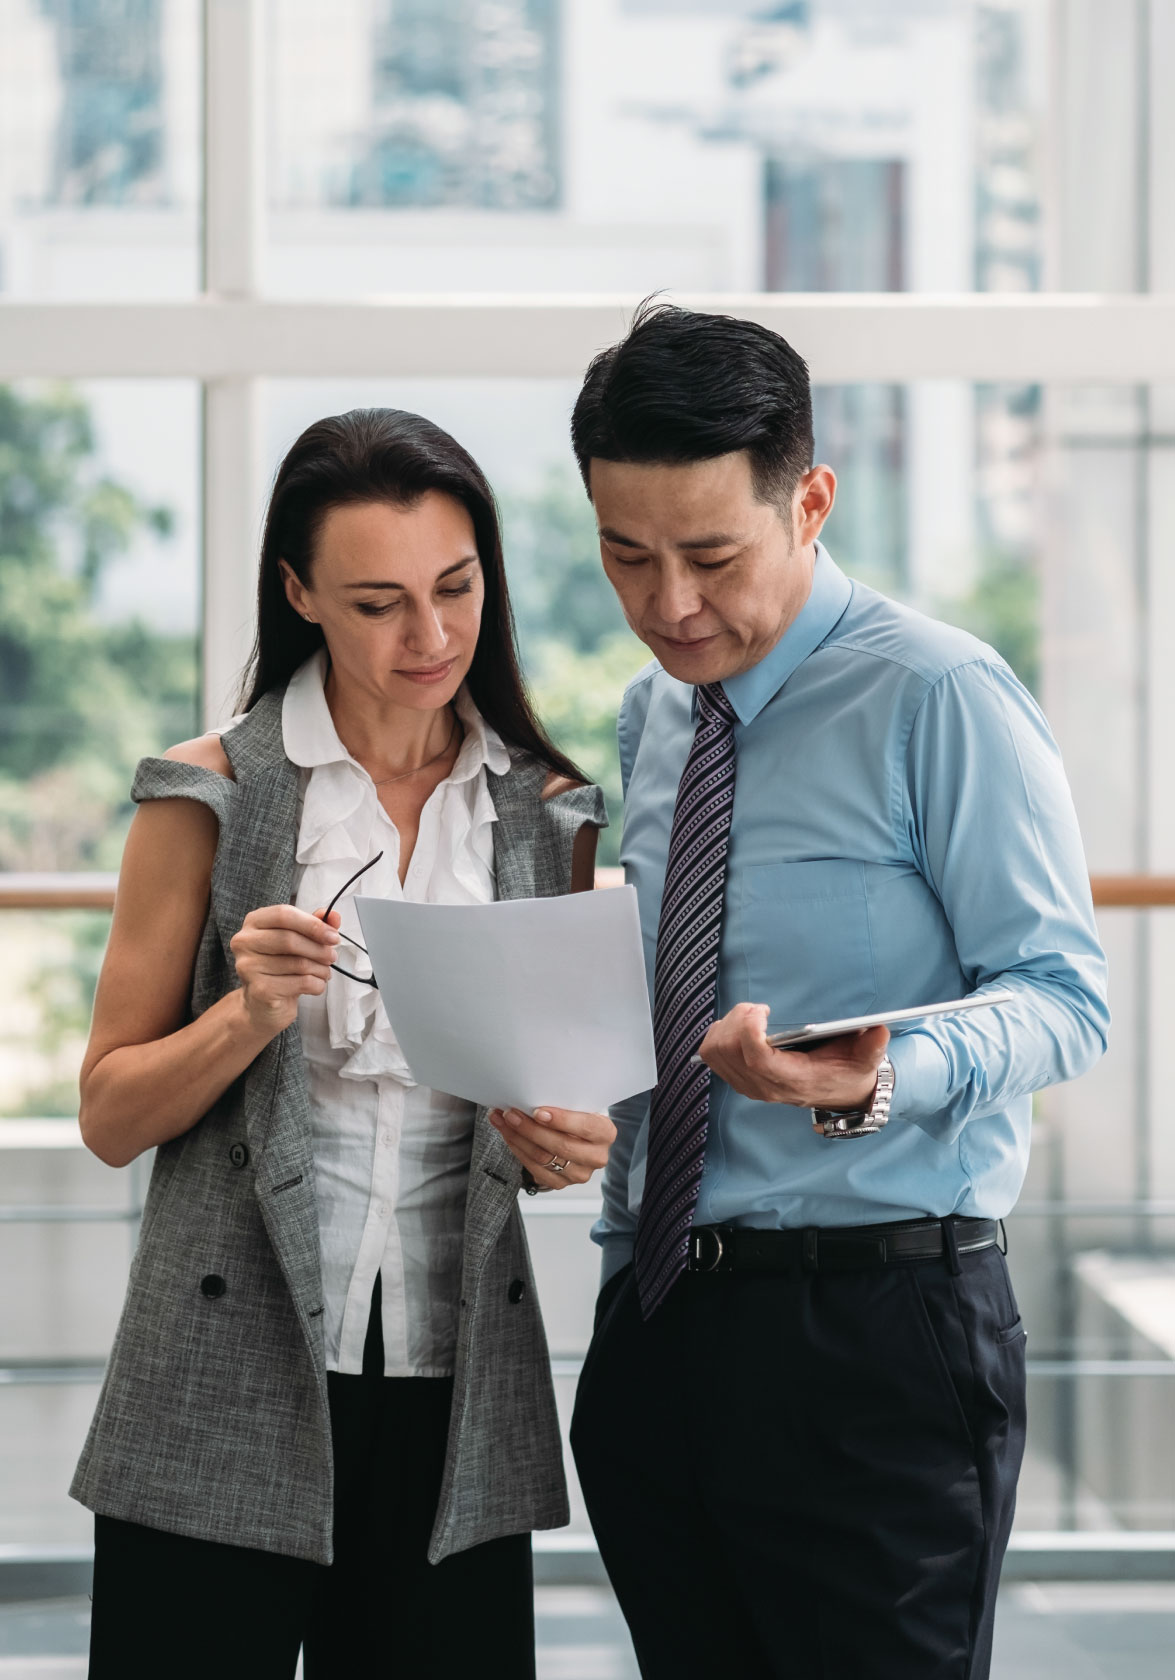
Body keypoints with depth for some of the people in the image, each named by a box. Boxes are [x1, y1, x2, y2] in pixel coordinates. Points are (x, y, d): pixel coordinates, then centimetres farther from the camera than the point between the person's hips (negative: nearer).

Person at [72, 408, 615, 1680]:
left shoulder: (547, 813, 8)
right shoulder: (211, 797, -1)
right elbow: (110, 1117, 1)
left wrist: (565, 1145, -4)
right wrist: (249, 1014, -16)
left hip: (452, 1387, 3)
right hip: (231, 1382, -2)